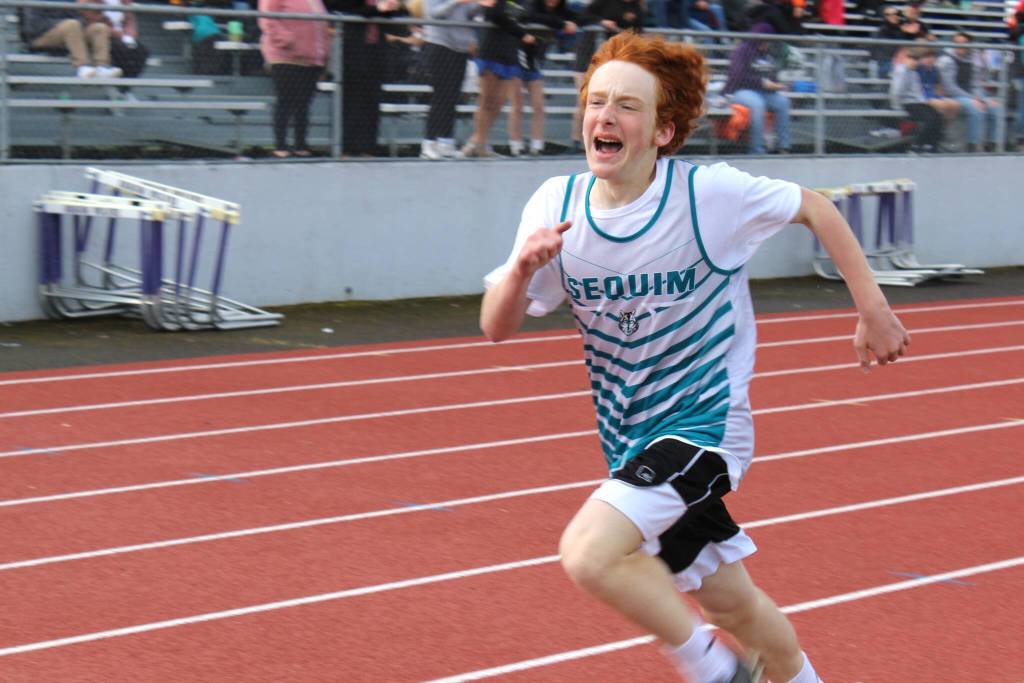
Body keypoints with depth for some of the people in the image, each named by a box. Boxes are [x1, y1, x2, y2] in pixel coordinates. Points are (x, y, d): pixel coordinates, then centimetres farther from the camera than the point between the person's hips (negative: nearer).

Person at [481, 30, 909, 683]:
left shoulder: (709, 194, -18)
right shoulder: (556, 206, -7)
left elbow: (815, 207, -2)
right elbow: (497, 328, -5)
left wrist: (874, 310, -2)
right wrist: (523, 268, -26)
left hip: (704, 421, -5)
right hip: (631, 438, 5)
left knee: (589, 552, -26)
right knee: (731, 604, 19)